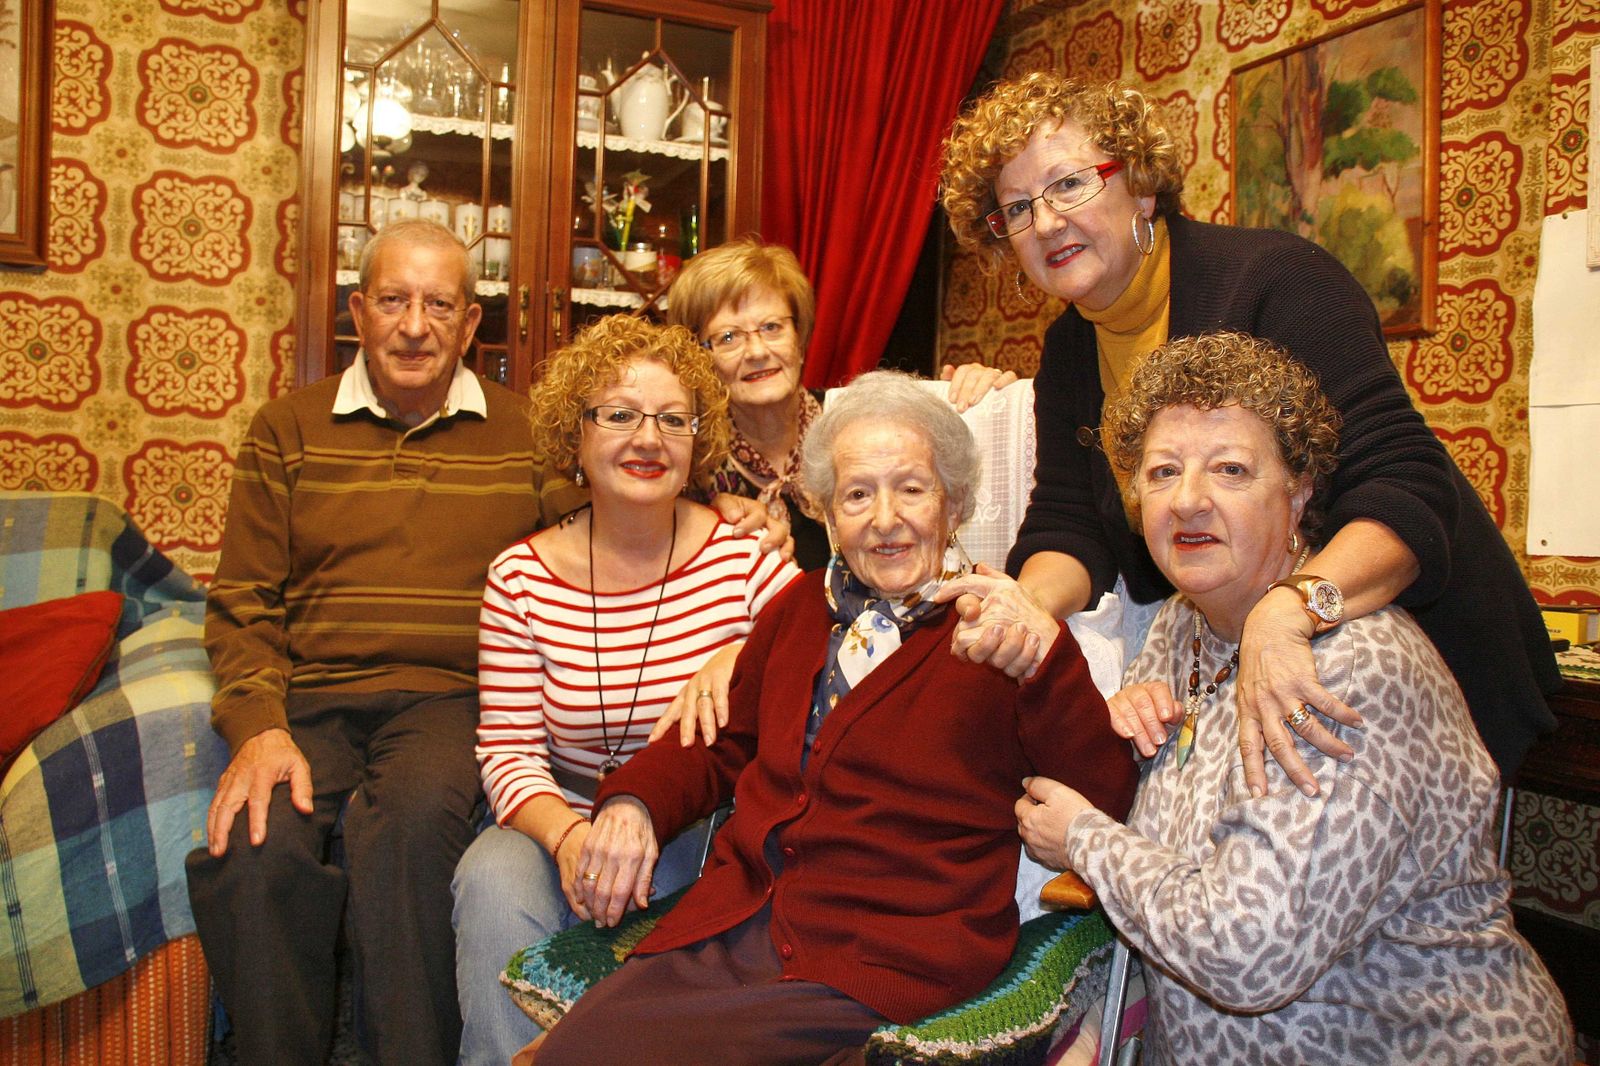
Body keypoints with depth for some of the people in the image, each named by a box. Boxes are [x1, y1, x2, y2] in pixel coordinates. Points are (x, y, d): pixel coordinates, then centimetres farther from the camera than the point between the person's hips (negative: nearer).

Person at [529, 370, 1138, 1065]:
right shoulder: (801, 605, 14)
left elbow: (1105, 805, -9)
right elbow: (725, 746, 24)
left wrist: (1040, 659, -23)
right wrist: (632, 803, 5)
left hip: (882, 967, -5)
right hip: (731, 925, 5)